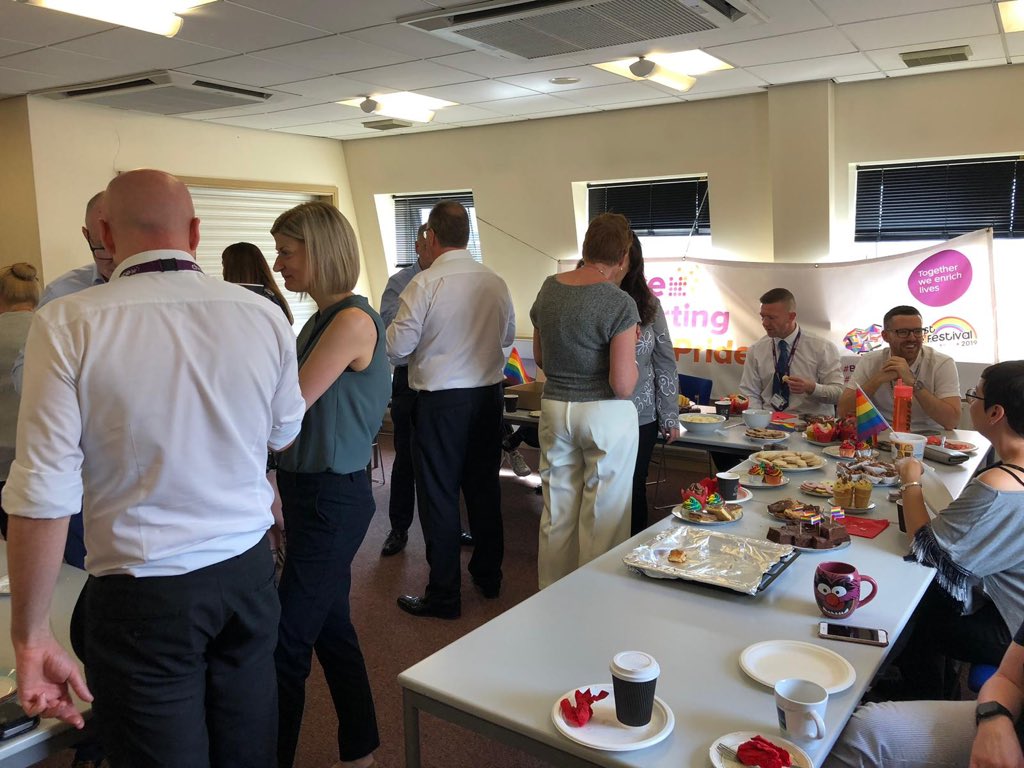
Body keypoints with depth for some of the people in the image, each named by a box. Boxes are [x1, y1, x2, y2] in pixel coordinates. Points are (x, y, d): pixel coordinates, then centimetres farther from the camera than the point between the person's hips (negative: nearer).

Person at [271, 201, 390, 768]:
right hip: (311, 493, 10)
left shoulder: (353, 321, -17)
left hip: (332, 499, -10)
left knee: (288, 642, -1)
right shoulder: (321, 320, 11)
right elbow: (292, 407, 10)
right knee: (330, 628, 19)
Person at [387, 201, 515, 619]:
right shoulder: (496, 283, 2)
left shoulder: (426, 283, -15)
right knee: (484, 487, 18)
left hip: (441, 403, -5)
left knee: (439, 495, 5)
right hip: (488, 396, 6)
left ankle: (444, 596, 14)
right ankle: (488, 576, 34)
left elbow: (396, 347, -12)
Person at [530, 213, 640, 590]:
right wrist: (630, 348, -1)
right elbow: (623, 386, -17)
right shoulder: (620, 304, -16)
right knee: (602, 519, 7)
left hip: (554, 407, 6)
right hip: (606, 416, -5)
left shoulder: (548, 289, 2)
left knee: (557, 515, 16)